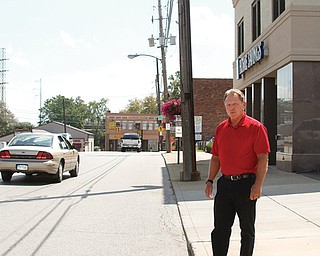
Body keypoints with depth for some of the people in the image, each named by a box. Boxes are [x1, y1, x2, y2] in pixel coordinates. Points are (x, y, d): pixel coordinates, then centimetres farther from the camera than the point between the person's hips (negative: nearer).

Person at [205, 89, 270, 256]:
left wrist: (258, 185, -17)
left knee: (247, 229, 9)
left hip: (246, 183, -5)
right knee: (220, 228, 8)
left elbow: (263, 159, -10)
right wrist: (210, 180, 9)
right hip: (225, 183, 5)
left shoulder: (255, 127, -6)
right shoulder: (221, 128, 11)